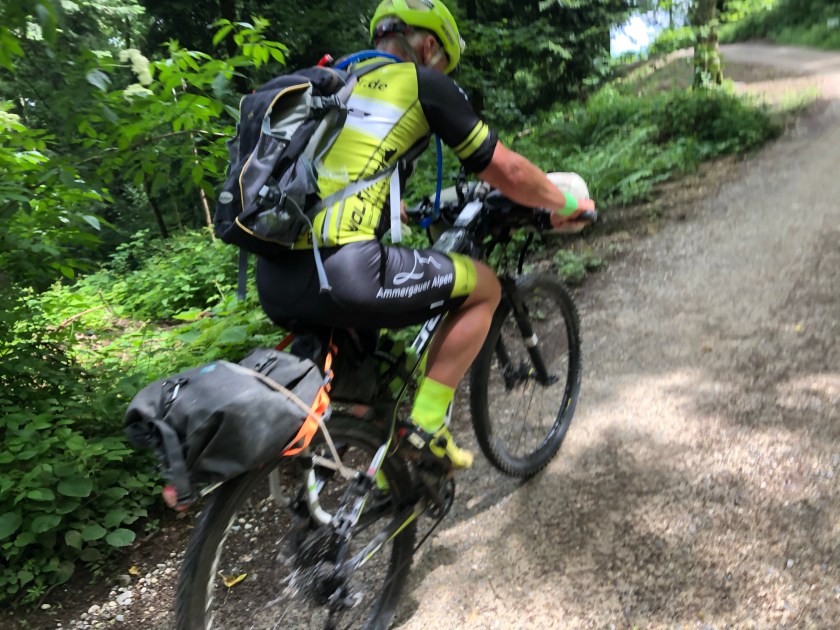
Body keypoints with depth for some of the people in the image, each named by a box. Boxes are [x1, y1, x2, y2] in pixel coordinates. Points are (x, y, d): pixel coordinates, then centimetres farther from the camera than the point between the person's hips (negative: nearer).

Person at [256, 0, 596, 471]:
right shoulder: (424, 84, 7)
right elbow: (507, 171, 9)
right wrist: (567, 206, 26)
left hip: (273, 282, 8)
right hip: (342, 276, -8)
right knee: (484, 286, 13)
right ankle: (427, 425, 9)